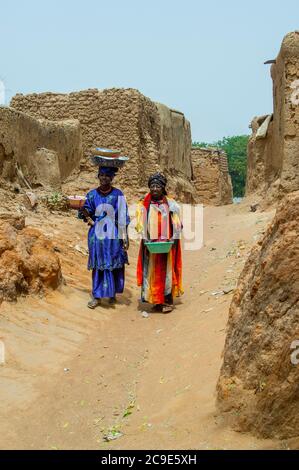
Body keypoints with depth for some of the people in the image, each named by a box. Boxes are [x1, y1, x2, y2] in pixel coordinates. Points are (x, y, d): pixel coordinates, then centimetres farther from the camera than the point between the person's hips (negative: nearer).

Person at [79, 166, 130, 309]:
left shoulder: (118, 195, -3)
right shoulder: (92, 194, 3)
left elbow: (123, 218, -3)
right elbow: (87, 213, 6)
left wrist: (125, 238, -6)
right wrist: (85, 212, -18)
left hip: (113, 236, -1)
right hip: (97, 235, 1)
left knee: (114, 265, 6)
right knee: (98, 265, 4)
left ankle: (113, 293, 23)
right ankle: (97, 296, 10)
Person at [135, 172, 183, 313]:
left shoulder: (171, 204, 1)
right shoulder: (144, 206, 3)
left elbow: (177, 225, 0)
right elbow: (141, 226, 0)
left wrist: (172, 240, -12)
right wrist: (145, 241, -11)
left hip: (168, 245, -1)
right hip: (151, 245, 1)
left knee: (167, 271, 2)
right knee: (151, 271, 3)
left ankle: (168, 301, 9)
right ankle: (156, 300, 14)